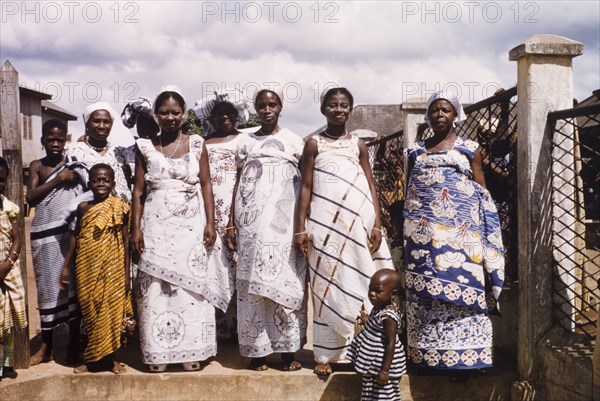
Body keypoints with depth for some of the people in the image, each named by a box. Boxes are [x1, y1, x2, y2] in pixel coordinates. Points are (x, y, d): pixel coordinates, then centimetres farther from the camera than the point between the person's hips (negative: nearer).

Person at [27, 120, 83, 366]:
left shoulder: (73, 164, 5)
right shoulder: (36, 166, 8)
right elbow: (30, 197, -5)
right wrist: (58, 179, -10)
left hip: (70, 232, -1)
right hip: (44, 233, 2)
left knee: (73, 285, 3)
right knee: (47, 287, 8)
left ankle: (74, 344, 13)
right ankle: (46, 346, 19)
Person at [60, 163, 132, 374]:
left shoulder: (120, 208, -3)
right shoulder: (83, 207, 4)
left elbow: (125, 240, -2)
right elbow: (75, 236, 9)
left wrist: (126, 271, -4)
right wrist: (66, 265, 7)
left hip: (112, 268, -2)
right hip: (87, 268, 2)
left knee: (111, 310, 5)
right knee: (89, 311, 8)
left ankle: (109, 358, 19)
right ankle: (91, 358, 20)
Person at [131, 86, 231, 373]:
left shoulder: (196, 145, 5)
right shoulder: (145, 147, 6)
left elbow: (206, 186, 4)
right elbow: (139, 190, 5)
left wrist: (210, 223, -4)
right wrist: (136, 228, -1)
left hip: (191, 224, 0)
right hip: (156, 225, 0)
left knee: (191, 285, 2)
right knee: (156, 287, 2)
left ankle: (191, 350, 12)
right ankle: (158, 352, 12)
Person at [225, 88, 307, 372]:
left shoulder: (294, 142, 9)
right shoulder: (246, 142, 12)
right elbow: (239, 185, 12)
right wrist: (231, 223, 6)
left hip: (284, 218, -1)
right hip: (252, 218, 1)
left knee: (286, 278, -3)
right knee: (253, 279, -1)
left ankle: (288, 350, 5)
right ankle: (257, 350, 6)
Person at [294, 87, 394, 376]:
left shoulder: (358, 144, 11)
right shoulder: (314, 144, 5)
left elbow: (370, 187, 9)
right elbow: (306, 187, 2)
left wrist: (377, 225, 0)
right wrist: (300, 228, -4)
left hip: (357, 223, 2)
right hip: (325, 224, -1)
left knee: (358, 284, 3)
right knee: (326, 286, 2)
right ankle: (325, 354, 9)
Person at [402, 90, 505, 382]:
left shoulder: (469, 149, 10)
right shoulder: (416, 151, 16)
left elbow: (481, 191, 8)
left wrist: (479, 228, -2)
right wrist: (407, 223, 13)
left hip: (460, 227, -2)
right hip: (423, 228, 2)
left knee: (460, 285, -7)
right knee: (423, 290, 0)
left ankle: (460, 356, -2)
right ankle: (426, 354, 8)